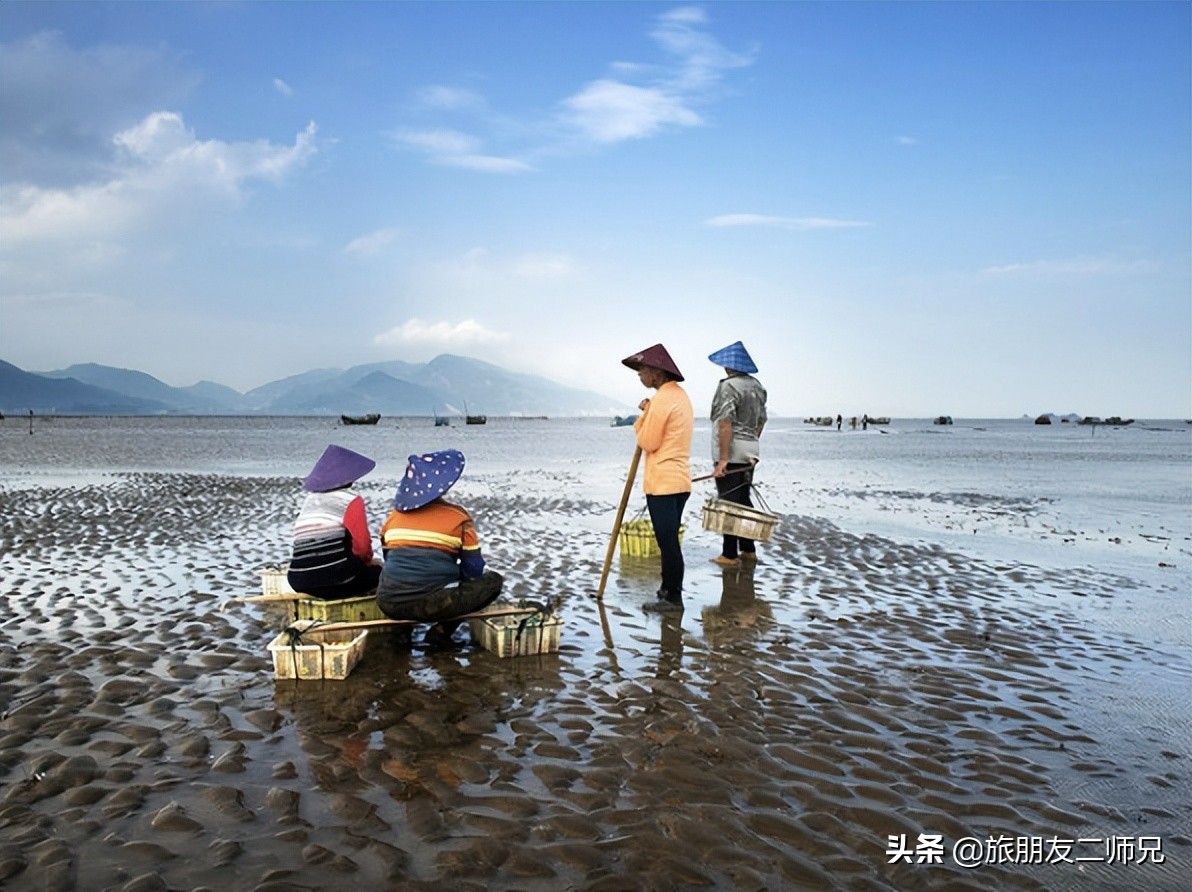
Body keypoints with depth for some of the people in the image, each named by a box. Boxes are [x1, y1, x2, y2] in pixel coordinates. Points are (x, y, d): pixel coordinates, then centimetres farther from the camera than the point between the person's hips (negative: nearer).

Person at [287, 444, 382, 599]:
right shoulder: (351, 500, -1)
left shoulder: (309, 499, 18)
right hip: (336, 580, -6)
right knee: (378, 571, 17)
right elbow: (362, 545, -7)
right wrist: (368, 562, 16)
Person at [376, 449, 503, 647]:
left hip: (390, 603, 6)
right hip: (434, 605, -5)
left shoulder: (393, 516, 12)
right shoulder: (458, 517, 0)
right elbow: (474, 570, 2)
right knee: (494, 581, 16)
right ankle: (442, 630, 3)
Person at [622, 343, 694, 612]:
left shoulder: (662, 399, -17)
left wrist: (643, 416, -3)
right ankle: (670, 588, 25)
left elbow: (648, 442, -14)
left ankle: (673, 596, 2)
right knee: (670, 538, 17)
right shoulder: (680, 394, 14)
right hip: (679, 479, 10)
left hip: (663, 482, -10)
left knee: (667, 540, -3)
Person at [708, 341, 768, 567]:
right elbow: (761, 420, 17)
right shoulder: (757, 386, 11)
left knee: (729, 503, -3)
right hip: (750, 452, 8)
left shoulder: (728, 386, -15)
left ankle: (730, 554, 2)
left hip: (731, 453, -8)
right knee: (744, 500, 16)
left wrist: (722, 459, -21)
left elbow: (726, 424, -21)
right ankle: (748, 549, 21)